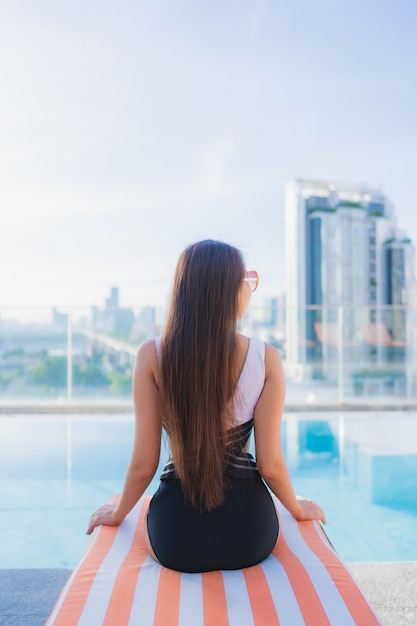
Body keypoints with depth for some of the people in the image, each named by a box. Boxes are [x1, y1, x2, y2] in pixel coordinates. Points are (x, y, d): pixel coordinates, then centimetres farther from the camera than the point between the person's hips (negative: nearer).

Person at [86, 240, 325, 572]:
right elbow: (270, 464, -8)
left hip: (175, 537, 0)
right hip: (248, 534, 1)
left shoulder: (152, 355, -14)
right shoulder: (266, 358, -14)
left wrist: (117, 514, 13)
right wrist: (299, 508, 13)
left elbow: (144, 464, -8)